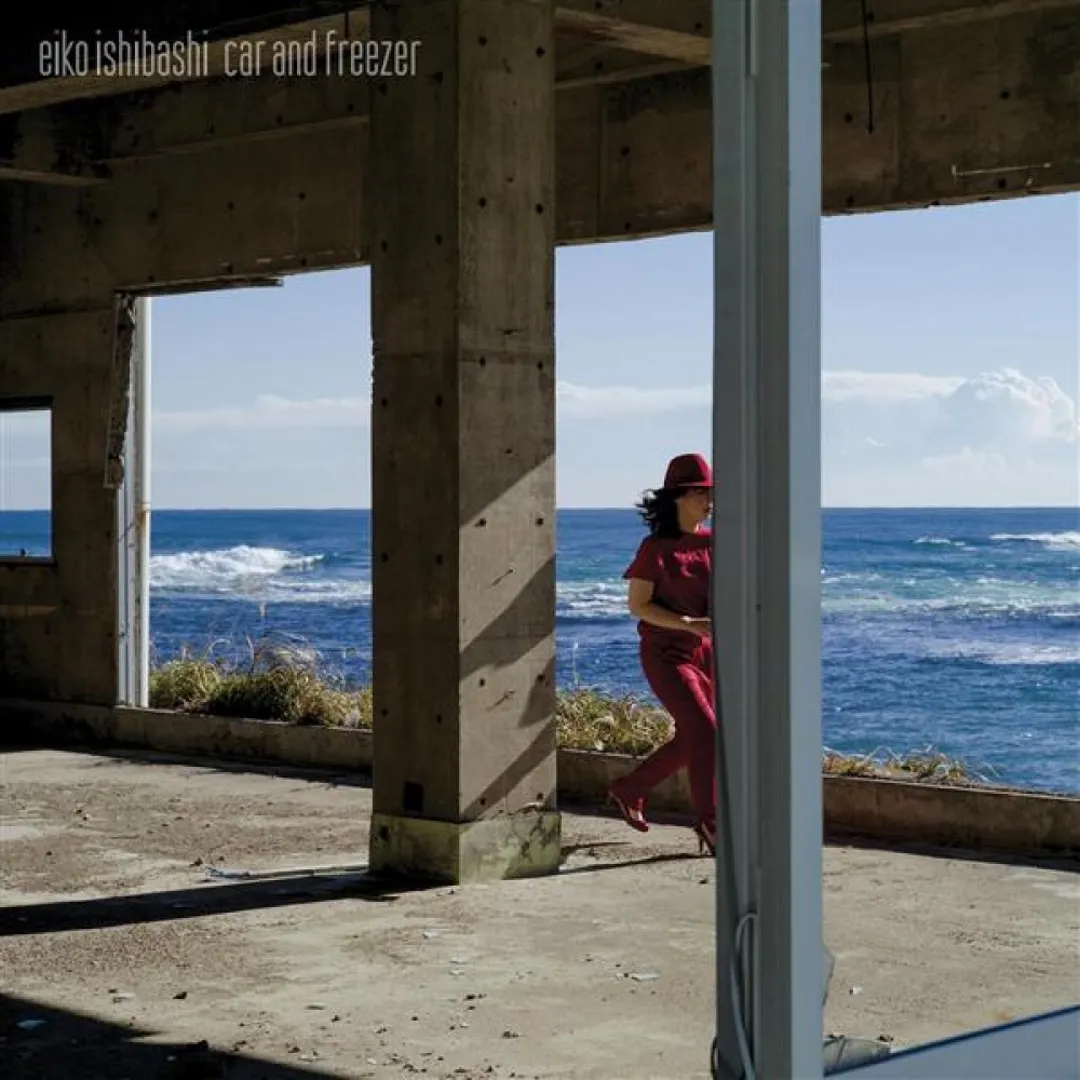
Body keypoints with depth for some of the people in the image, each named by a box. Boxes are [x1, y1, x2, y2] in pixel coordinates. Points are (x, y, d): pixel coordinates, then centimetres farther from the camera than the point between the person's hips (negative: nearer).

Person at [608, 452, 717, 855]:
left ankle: (629, 791, 32)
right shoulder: (655, 548, -12)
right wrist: (691, 624, -20)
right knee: (706, 734, -14)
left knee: (691, 739, 13)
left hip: (703, 653, 6)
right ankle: (709, 825, -3)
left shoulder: (712, 542, 3)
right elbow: (638, 605, -11)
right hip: (665, 654, -6)